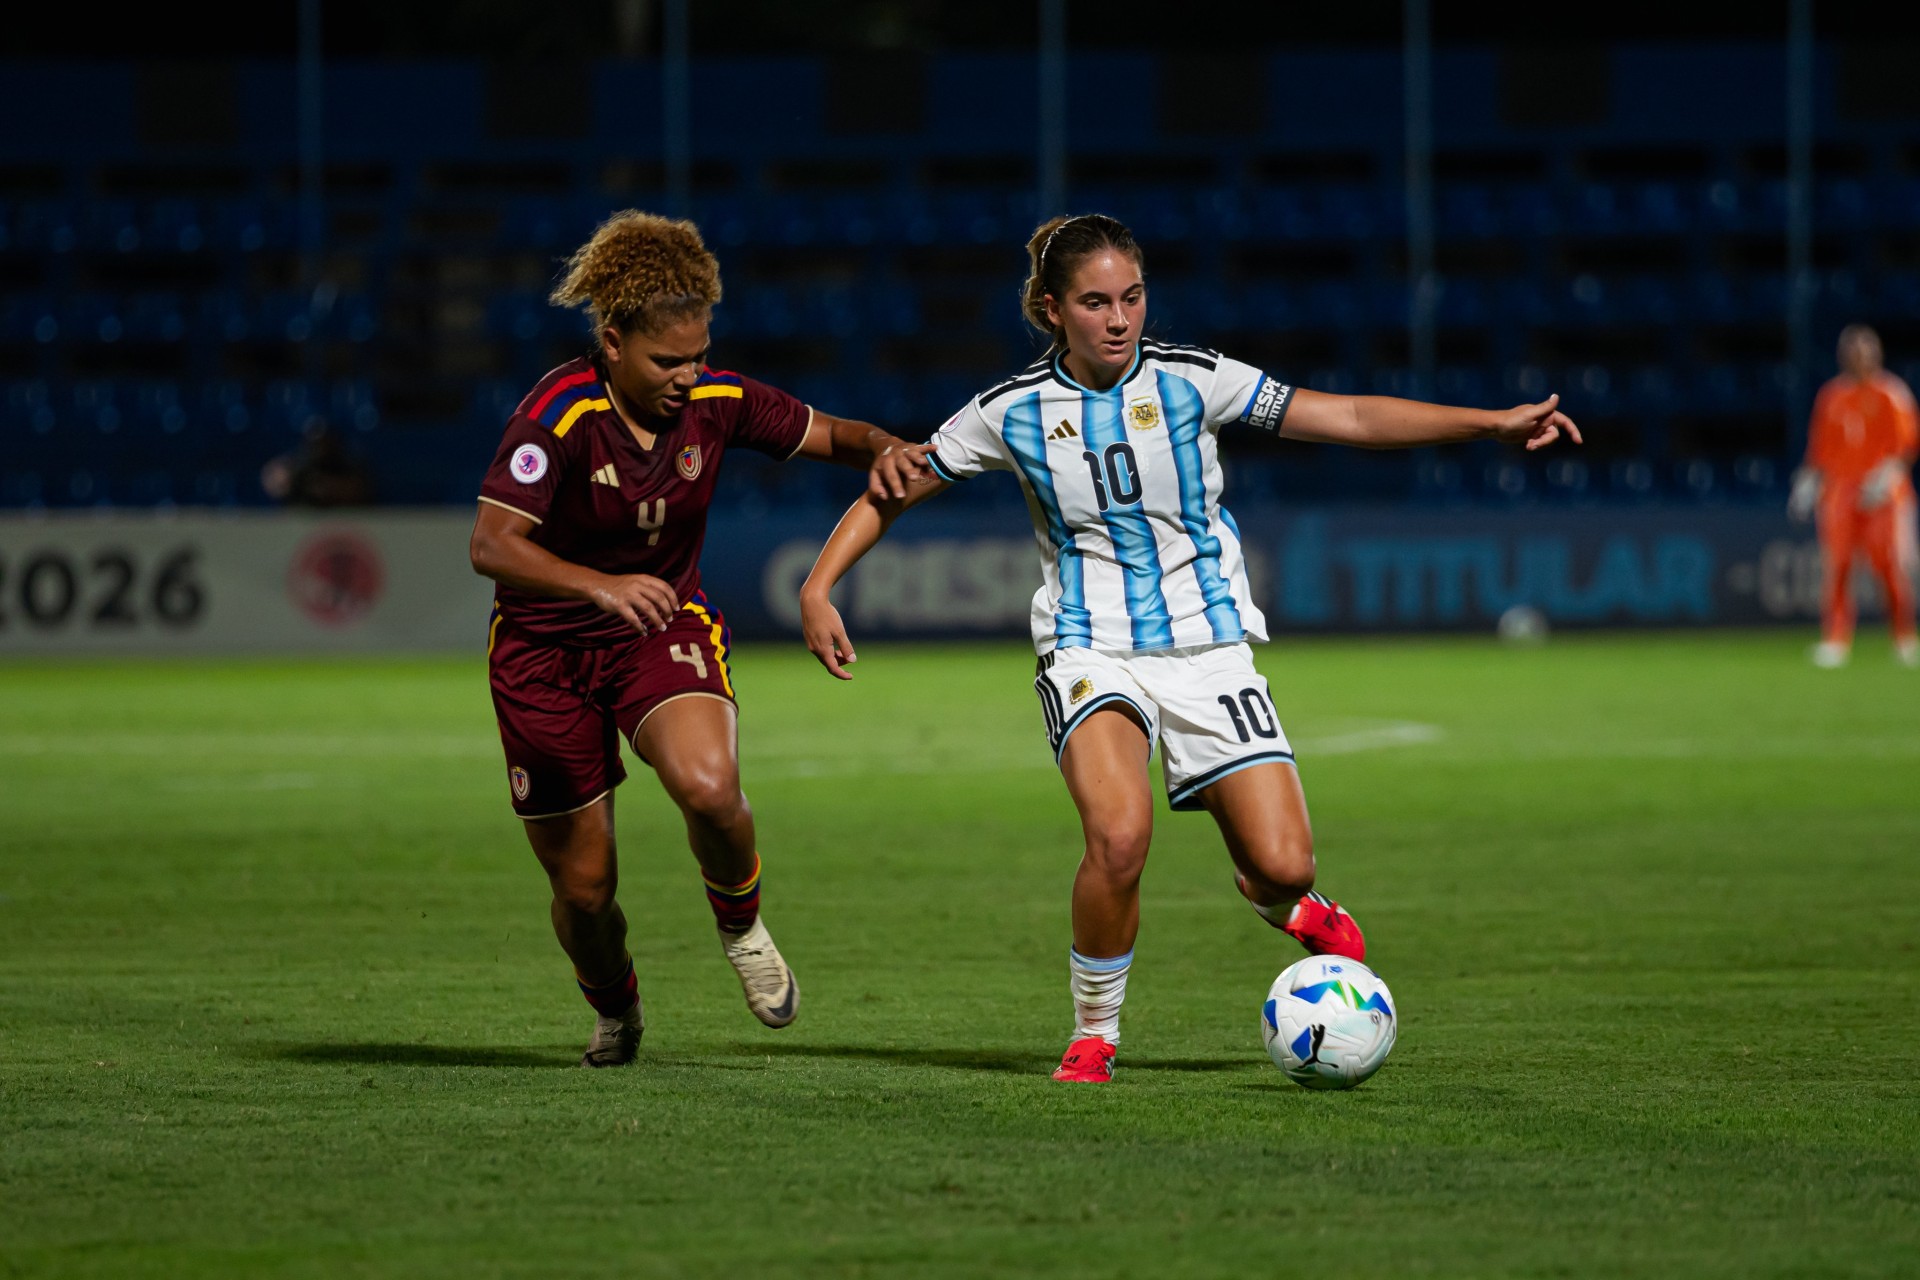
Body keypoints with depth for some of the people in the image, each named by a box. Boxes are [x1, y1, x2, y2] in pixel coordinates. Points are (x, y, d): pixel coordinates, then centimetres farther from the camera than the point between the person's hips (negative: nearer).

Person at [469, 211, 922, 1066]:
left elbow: (824, 434, 6)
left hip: (666, 629, 2)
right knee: (583, 885, 3)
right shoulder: (561, 413, -24)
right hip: (546, 651, -2)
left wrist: (879, 448, -18)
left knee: (707, 786, -31)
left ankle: (740, 925, 0)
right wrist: (599, 585, -49)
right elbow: (491, 545, -33)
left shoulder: (715, 401, -10)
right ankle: (615, 1009, 37)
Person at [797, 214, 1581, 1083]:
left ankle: (1285, 905, 31)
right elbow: (893, 488, 7)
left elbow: (1347, 418, -5)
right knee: (1120, 833, -30)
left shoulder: (1189, 381, -4)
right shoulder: (1014, 412, -3)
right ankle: (1094, 1035, -8)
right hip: (1091, 655, -1)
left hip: (1208, 646, 1)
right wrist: (819, 587, -6)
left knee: (1282, 866, -10)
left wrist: (1491, 423, -12)